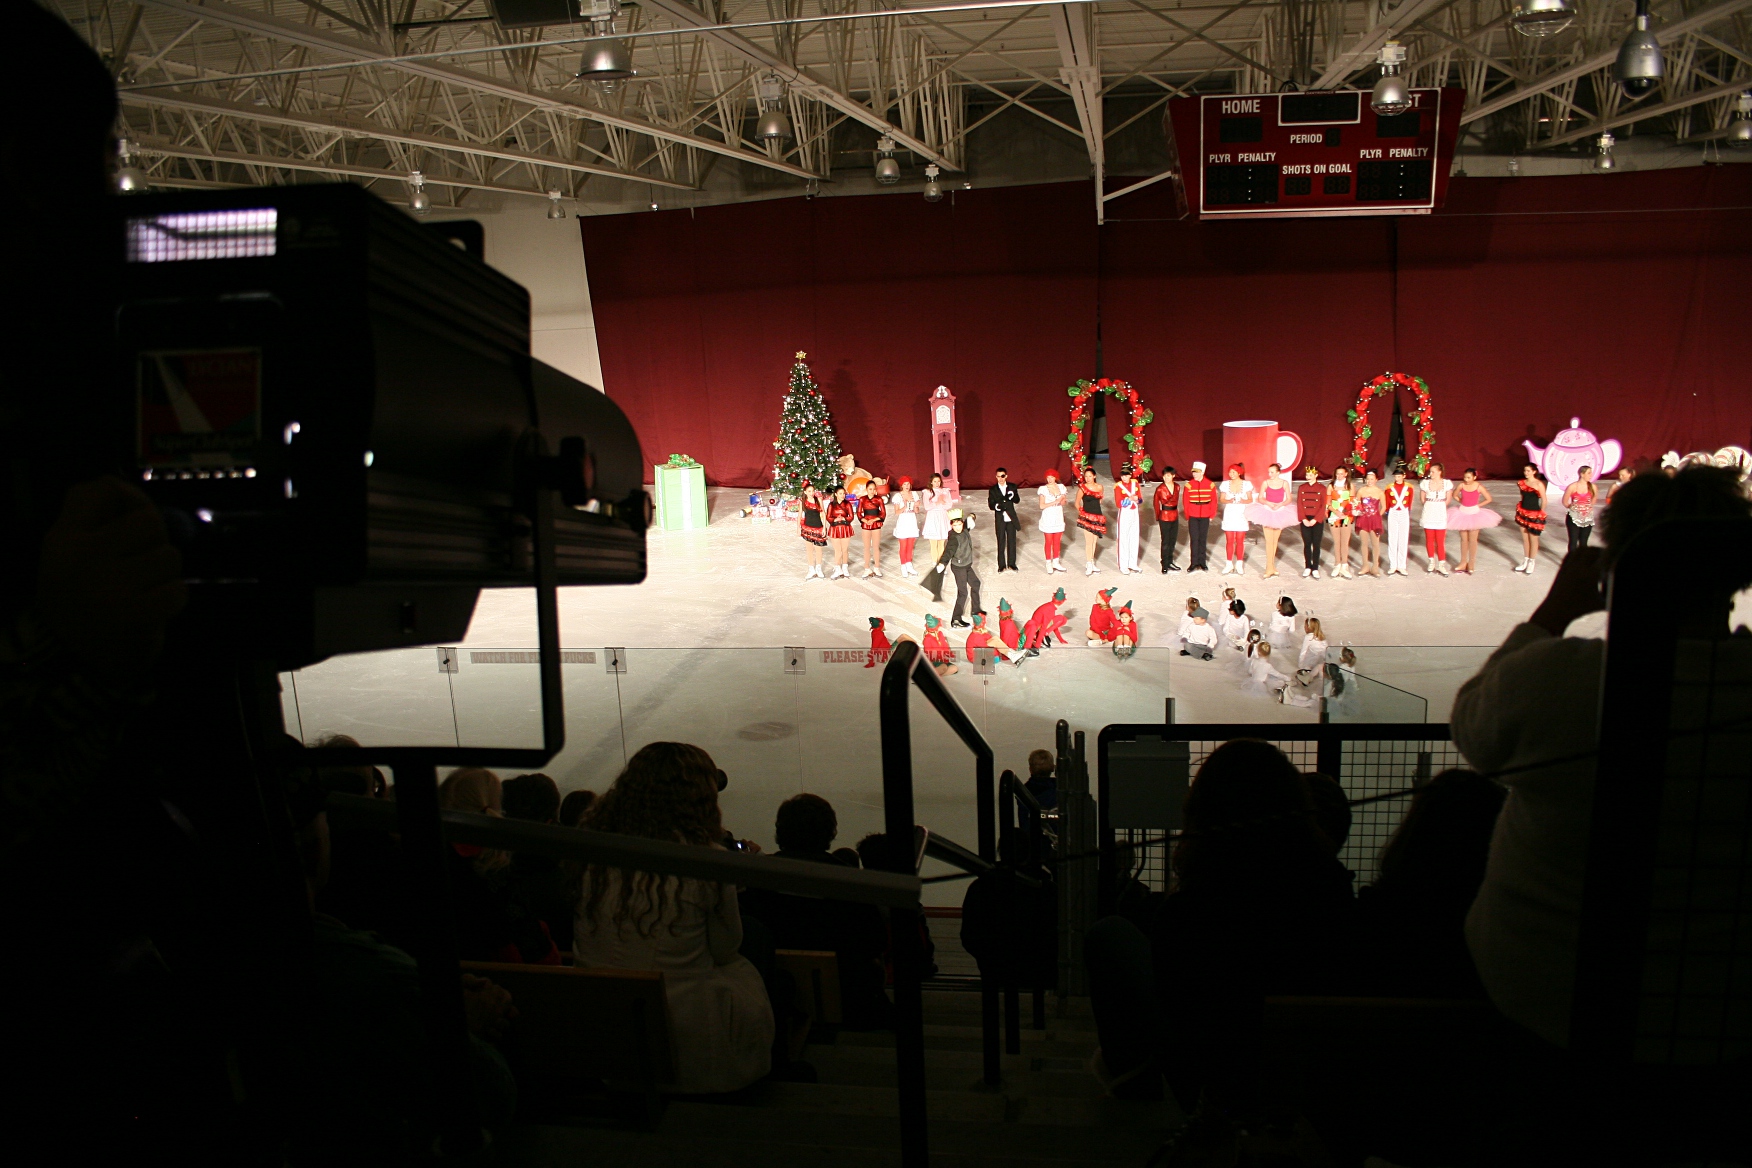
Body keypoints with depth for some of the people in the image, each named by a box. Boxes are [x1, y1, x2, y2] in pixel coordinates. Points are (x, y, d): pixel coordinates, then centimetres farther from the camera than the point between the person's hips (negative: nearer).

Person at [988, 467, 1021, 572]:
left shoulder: (1012, 487, 2)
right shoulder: (993, 489, -2)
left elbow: (1017, 500, -2)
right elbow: (991, 505, -6)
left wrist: (1011, 496, -24)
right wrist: (997, 506, -29)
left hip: (1011, 518, 1)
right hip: (1000, 519, -1)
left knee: (1012, 541, 8)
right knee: (1001, 542, 5)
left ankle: (1011, 563, 19)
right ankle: (1001, 564, 15)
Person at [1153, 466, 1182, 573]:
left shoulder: (1177, 487, 2)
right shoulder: (1160, 488, -12)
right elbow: (1156, 503, -1)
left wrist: (1175, 511, 13)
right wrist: (1158, 516, 4)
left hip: (1175, 516, 5)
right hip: (1164, 517, -5)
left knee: (1173, 540, 15)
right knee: (1165, 542, -1)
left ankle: (1169, 561, 30)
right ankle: (1165, 566, 7)